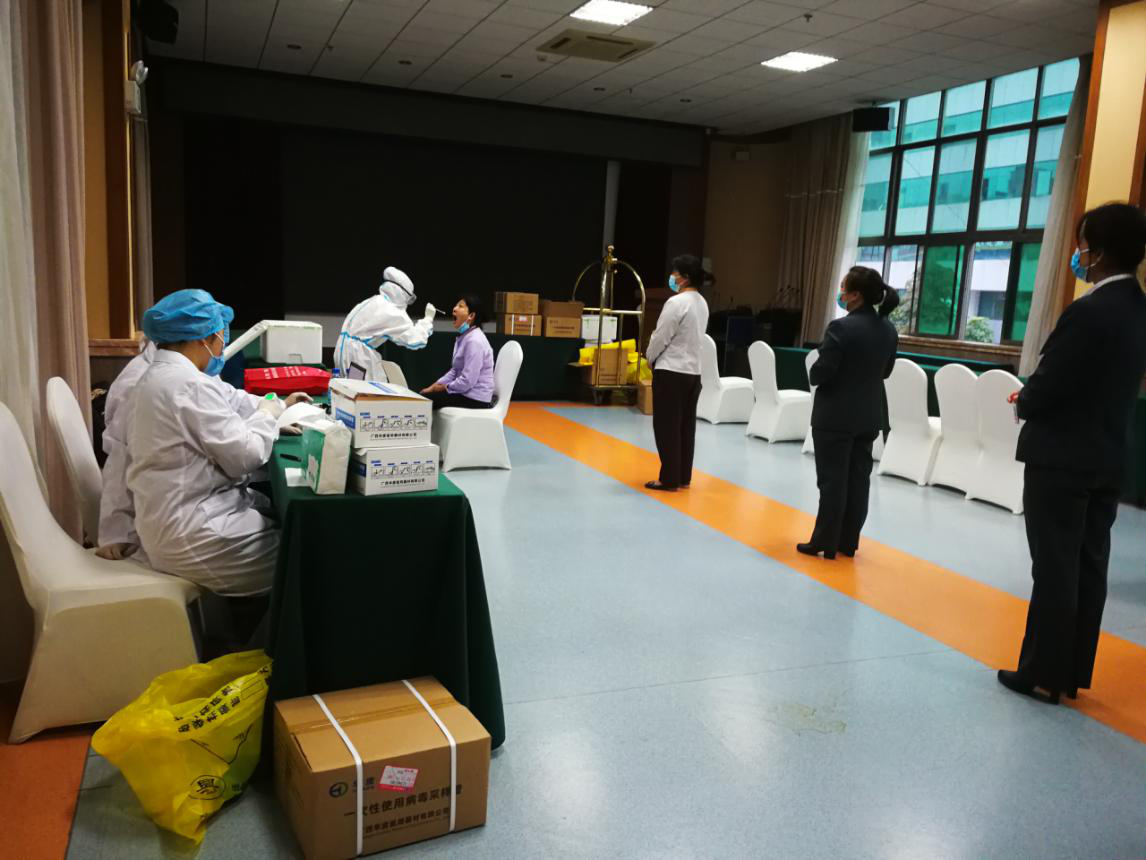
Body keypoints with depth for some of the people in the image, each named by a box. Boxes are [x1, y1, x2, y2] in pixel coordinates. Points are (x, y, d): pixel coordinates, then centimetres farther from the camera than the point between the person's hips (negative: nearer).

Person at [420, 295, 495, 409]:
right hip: (465, 392, 10)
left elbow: (467, 381, -25)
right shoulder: (464, 336, 12)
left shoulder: (474, 341, -21)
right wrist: (434, 386, 7)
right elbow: (455, 371, 18)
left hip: (475, 399, -10)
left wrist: (445, 387, -9)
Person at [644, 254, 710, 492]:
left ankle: (670, 479, 2)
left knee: (667, 427, -1)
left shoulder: (676, 302, -17)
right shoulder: (702, 303, 10)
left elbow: (660, 337, -13)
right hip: (693, 371, 8)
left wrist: (649, 357, 5)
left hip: (671, 371, -8)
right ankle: (683, 477, 16)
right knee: (686, 426, 11)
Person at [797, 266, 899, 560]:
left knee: (832, 481, 1)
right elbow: (885, 371, 14)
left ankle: (825, 543, 8)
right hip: (870, 416, 7)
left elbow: (819, 373, -19)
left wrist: (815, 372, 1)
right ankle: (848, 542, 20)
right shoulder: (889, 329, 4)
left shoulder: (841, 327, -19)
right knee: (859, 479, 11)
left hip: (836, 416, -7)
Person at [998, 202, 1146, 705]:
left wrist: (1022, 403, 3)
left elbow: (1045, 389, -19)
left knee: (1055, 569, 0)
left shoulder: (1089, 312, -20)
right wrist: (1033, 395, 10)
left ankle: (1044, 675, 10)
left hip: (1062, 459, -8)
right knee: (1089, 568, 12)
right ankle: (1072, 671, 23)